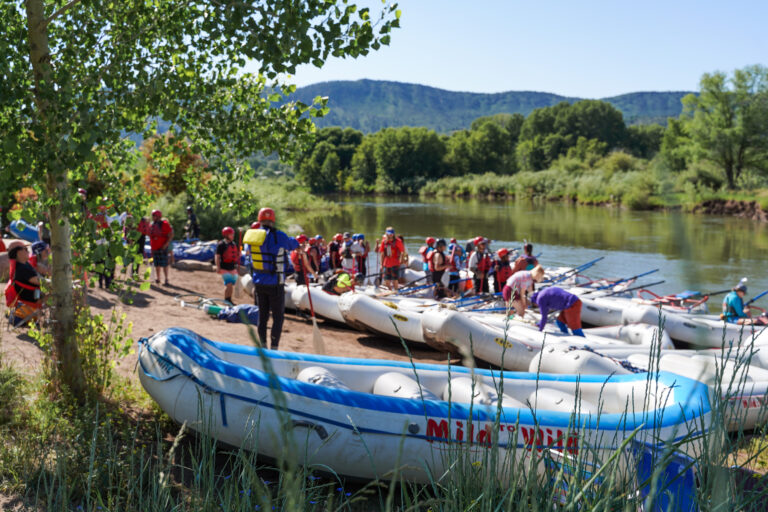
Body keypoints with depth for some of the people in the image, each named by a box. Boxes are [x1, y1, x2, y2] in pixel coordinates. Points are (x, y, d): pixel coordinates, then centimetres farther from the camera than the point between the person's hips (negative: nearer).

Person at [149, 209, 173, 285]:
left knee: (164, 264, -6)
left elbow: (171, 234, -12)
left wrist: (167, 243, -19)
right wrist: (151, 246, 15)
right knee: (157, 264, 12)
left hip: (163, 247, -6)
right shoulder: (151, 225, 10)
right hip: (154, 248, 6)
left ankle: (166, 279, 1)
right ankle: (158, 278, 21)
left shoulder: (164, 224, -10)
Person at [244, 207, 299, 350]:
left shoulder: (251, 235, 0)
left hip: (258, 283, 5)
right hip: (275, 284, -5)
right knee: (278, 316, 4)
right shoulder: (278, 236, -16)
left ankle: (262, 346, 19)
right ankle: (274, 348, 1)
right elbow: (293, 245, 1)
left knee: (262, 315, 15)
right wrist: (296, 242, 24)